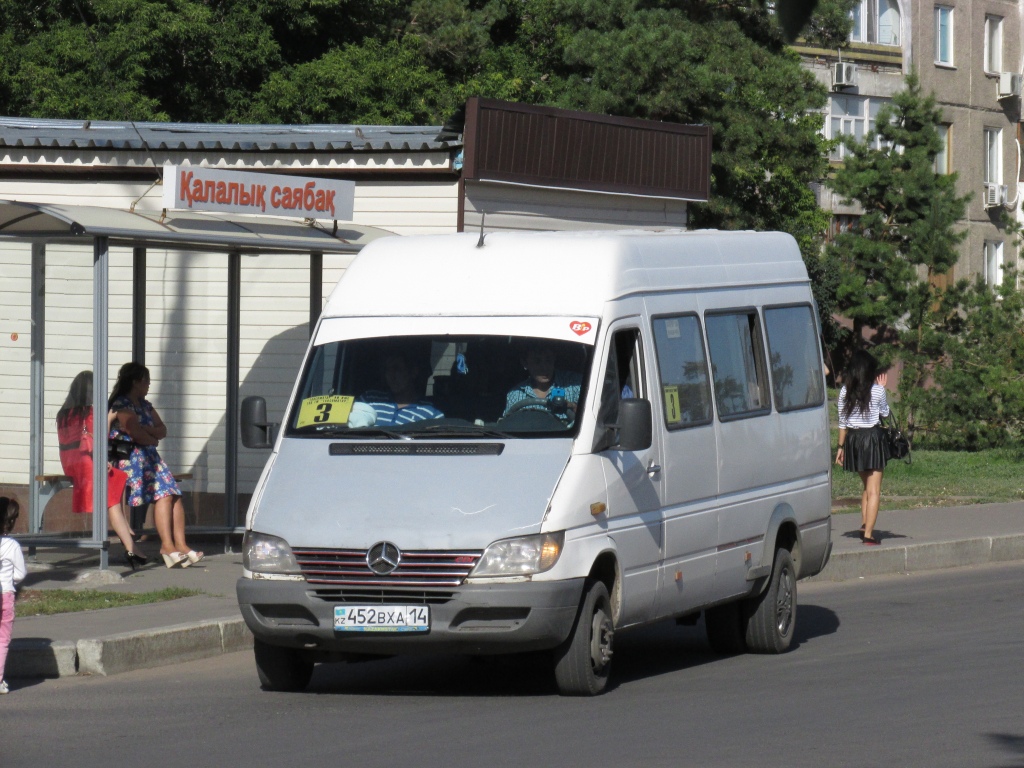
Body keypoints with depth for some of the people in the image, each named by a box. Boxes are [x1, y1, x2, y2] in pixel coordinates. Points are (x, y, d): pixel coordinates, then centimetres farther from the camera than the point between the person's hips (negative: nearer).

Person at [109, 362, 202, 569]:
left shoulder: (145, 405, 23)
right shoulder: (121, 405, -5)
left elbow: (162, 430, 15)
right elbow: (136, 434, -13)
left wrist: (146, 431, -5)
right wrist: (153, 439, 6)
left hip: (148, 456, 8)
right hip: (128, 457, -8)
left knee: (174, 494, -12)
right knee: (163, 492, -25)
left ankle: (179, 544, -21)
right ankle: (167, 545, -31)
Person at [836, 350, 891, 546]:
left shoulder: (845, 391, 0)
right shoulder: (876, 390, -9)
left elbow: (842, 421, 5)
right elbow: (885, 412, 8)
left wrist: (841, 446, 12)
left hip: (853, 438, 4)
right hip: (873, 437, -4)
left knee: (867, 486, 23)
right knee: (874, 490, 0)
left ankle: (864, 524, 13)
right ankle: (868, 533, -6)